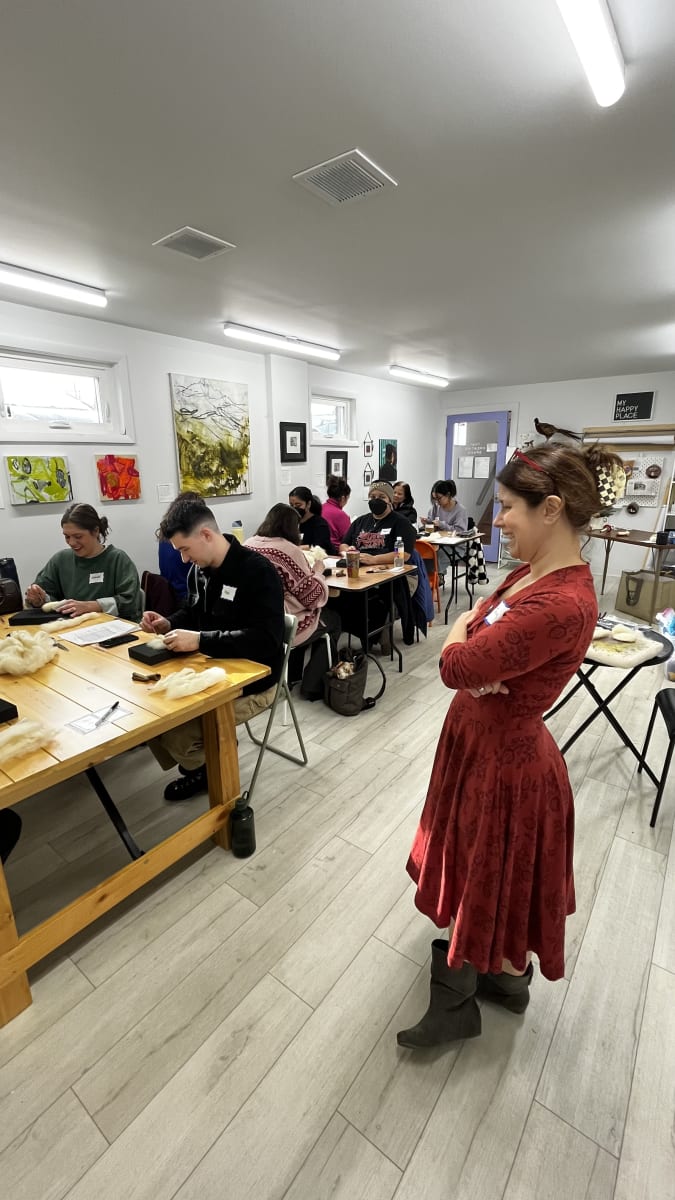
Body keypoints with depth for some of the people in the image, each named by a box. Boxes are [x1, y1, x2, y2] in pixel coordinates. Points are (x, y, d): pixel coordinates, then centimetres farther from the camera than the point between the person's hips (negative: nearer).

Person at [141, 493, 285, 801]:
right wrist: (168, 623, -2)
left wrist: (200, 640, -34)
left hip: (251, 682, -8)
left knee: (174, 731, -19)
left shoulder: (257, 571, -22)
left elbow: (265, 639, -31)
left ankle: (211, 771, 16)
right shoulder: (200, 569, 3)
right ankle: (200, 766, 21)